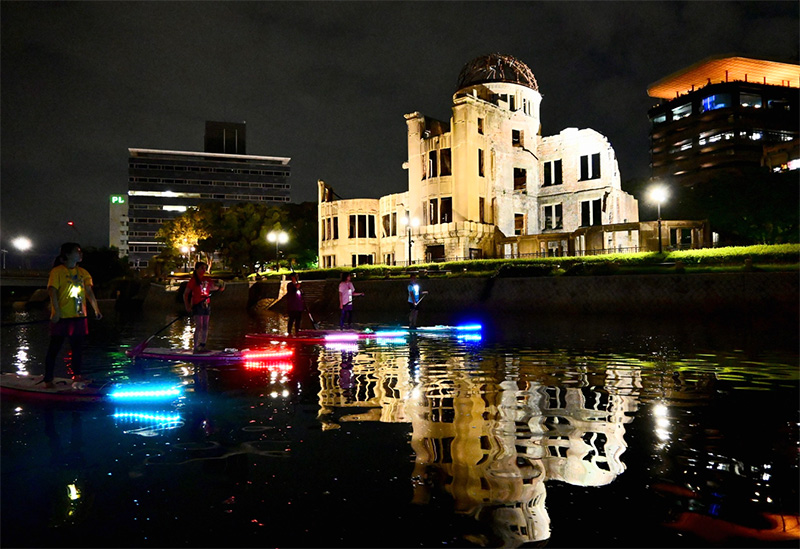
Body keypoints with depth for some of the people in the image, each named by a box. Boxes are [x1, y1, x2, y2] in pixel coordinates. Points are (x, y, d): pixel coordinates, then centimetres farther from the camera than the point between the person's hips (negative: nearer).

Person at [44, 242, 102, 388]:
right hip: (62, 317, -6)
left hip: (79, 316, 6)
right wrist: (57, 311, -21)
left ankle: (77, 375, 22)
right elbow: (52, 291, -13)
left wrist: (96, 309, -3)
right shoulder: (57, 271, -6)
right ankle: (48, 379, 9)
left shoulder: (83, 272, 11)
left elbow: (89, 292, 8)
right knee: (54, 348, 1)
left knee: (77, 346, 11)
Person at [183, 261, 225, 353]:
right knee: (199, 326, -10)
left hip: (206, 305, 6)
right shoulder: (193, 280, -3)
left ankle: (202, 346, 15)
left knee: (205, 327, 7)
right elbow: (185, 294, -3)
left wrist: (220, 287, -3)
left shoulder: (207, 279, 11)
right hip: (197, 305, -6)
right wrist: (187, 306, -12)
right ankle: (196, 347, -6)